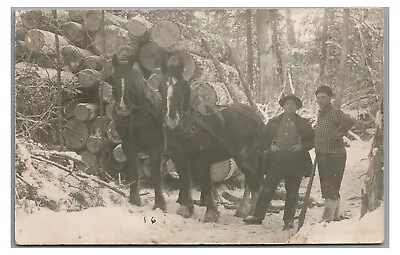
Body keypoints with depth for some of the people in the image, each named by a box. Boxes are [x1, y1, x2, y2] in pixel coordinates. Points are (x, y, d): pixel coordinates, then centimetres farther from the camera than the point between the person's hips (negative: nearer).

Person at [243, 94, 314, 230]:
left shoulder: (303, 123, 6)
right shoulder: (274, 122, 10)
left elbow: (312, 140, 5)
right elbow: (265, 137, 17)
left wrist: (302, 146, -10)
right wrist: (270, 146, -2)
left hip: (295, 162, -1)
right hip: (276, 161, 1)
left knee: (292, 192, 4)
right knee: (267, 189, -2)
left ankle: (288, 220, 13)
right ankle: (258, 215, 4)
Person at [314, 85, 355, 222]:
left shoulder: (336, 113, -12)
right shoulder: (320, 114, 15)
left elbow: (349, 121, -31)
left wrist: (338, 134, -23)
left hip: (335, 156, -9)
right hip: (322, 155, 9)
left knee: (331, 187, -10)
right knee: (326, 187, 13)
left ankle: (327, 218, -10)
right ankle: (335, 216, 23)